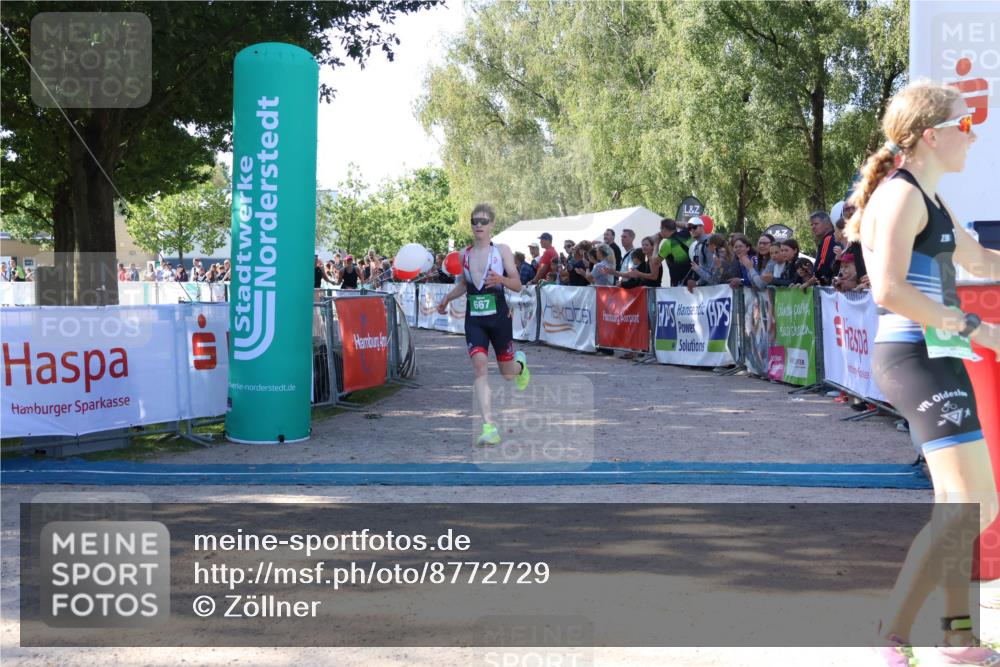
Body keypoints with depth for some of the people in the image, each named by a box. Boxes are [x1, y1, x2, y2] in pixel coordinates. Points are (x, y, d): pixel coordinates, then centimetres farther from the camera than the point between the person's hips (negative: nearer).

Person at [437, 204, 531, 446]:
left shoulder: (501, 250, -3)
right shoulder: (464, 254, 7)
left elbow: (517, 285, -7)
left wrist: (500, 279, -25)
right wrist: (446, 299, 14)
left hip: (499, 317, -2)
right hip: (474, 319, 2)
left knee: (507, 374, 10)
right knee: (479, 365, -19)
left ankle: (520, 364, 50)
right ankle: (489, 426, -22)